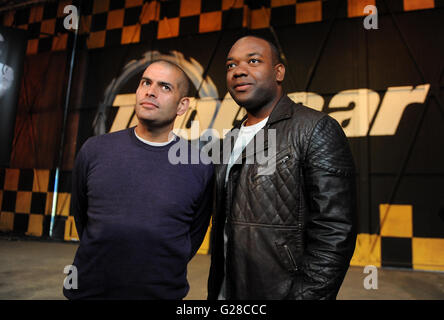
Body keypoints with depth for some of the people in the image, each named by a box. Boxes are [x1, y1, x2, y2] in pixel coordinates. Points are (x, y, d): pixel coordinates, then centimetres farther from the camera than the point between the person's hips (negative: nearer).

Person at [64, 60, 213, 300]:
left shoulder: (200, 166, -10)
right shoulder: (95, 150, -4)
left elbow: (195, 233, 0)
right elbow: (80, 215, 7)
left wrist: (161, 274, 1)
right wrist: (104, 257, 9)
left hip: (162, 292, -1)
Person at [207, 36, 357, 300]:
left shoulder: (317, 129, -13)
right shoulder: (231, 140, 9)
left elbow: (334, 233, -18)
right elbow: (222, 224, 12)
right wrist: (214, 292, 11)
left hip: (281, 292, -6)